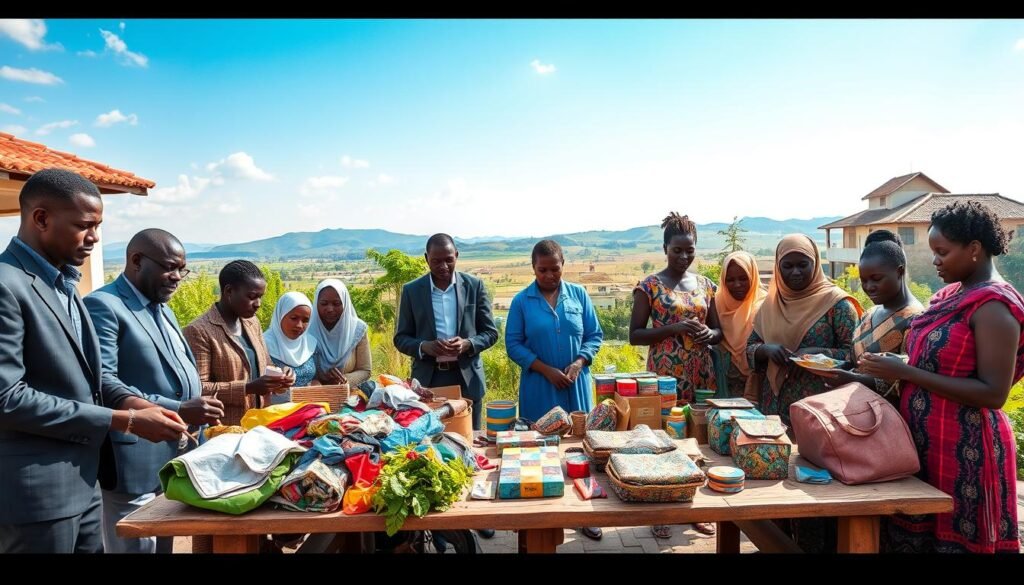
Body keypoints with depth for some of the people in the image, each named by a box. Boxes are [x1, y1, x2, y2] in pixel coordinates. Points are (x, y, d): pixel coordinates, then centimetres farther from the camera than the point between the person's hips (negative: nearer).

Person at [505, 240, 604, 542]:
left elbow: (594, 335, 5)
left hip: (577, 385, 2)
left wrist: (579, 363, -11)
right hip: (539, 387, -1)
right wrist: (546, 370, -13)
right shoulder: (521, 301, -3)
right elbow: (513, 344, -4)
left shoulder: (579, 294, 3)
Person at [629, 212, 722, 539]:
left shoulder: (706, 285, 8)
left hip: (702, 375, 4)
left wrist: (709, 333, -10)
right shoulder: (649, 287, -5)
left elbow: (719, 330, 14)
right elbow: (634, 335, -7)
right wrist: (674, 328, -19)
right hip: (665, 375, -4)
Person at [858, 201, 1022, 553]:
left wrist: (906, 372, -23)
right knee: (913, 536, 15)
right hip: (925, 442, 8)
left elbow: (994, 393, -21)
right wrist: (890, 371, 2)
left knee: (954, 541, 6)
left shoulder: (993, 305, -15)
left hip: (964, 451, -8)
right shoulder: (952, 295, 10)